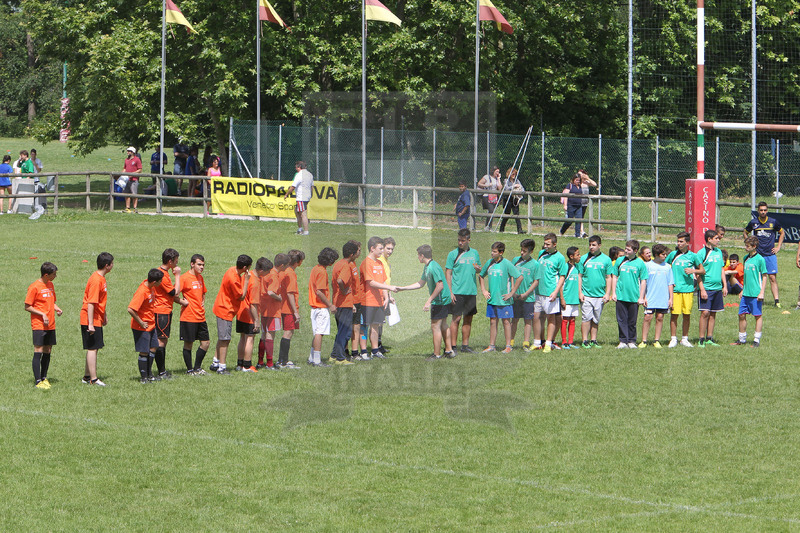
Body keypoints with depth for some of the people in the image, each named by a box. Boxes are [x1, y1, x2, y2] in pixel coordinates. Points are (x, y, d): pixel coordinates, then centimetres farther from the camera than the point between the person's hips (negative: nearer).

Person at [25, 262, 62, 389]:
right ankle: (38, 381, -9)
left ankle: (44, 378, 17)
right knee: (38, 352, -9)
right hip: (39, 325, -7)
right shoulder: (34, 287, -10)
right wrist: (42, 314, -17)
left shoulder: (50, 285, 13)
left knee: (47, 352, 8)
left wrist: (56, 308, 3)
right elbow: (27, 307, -9)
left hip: (51, 325, 7)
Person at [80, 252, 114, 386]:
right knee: (93, 348, -7)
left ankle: (87, 376, 22)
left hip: (96, 319, 10)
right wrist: (90, 324, -25)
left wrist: (104, 316, 29)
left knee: (93, 348, 15)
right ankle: (93, 379, -5)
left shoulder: (101, 278, 11)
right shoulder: (96, 280, -20)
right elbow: (91, 303, -23)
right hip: (91, 320, -10)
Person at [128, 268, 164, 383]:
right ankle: (143, 377, 11)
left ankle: (149, 374, 26)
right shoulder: (142, 292, -27)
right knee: (144, 352, 0)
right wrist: (141, 323, -21)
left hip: (151, 325, 9)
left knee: (152, 349, 14)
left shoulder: (150, 286, 0)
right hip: (142, 327, -9)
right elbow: (130, 309, -31)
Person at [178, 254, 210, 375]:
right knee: (188, 343, 1)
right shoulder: (185, 278, -12)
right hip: (189, 317, -8)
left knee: (206, 342, 8)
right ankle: (190, 369, 10)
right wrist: (183, 302, -21)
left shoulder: (200, 277, 13)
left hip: (200, 317, 8)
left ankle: (197, 367, 20)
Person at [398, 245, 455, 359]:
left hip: (439, 301, -10)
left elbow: (440, 286, -26)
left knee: (435, 326, -4)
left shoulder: (434, 267, -21)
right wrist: (402, 288, 22)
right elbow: (420, 284, 22)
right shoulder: (427, 267, 12)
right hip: (444, 300, 10)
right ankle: (449, 350, 24)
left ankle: (436, 354, 1)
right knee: (443, 325, 17)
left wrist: (429, 301, -23)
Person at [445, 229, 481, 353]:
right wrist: (450, 292, -11)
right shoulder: (453, 254, -2)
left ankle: (465, 346, 14)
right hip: (457, 292, -5)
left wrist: (478, 269, -6)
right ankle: (453, 346, -2)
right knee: (456, 318, -6)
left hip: (471, 291, 5)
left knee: (468, 319, 7)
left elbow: (479, 271, 20)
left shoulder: (474, 253, 11)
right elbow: (448, 273, -3)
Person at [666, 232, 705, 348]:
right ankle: (673, 339, 3)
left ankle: (685, 339, 13)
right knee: (674, 313, -4)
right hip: (675, 289, 0)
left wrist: (693, 270, -8)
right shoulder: (673, 254, 8)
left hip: (688, 288, 0)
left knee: (687, 314, 3)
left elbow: (703, 270, 11)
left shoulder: (692, 256, 5)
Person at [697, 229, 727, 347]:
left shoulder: (718, 252, 13)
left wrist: (725, 286, 15)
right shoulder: (702, 253, -6)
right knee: (705, 313, -9)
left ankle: (709, 338, 13)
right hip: (706, 288, -6)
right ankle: (701, 339, -3)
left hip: (717, 288, 6)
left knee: (713, 313, 8)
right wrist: (702, 289, -14)